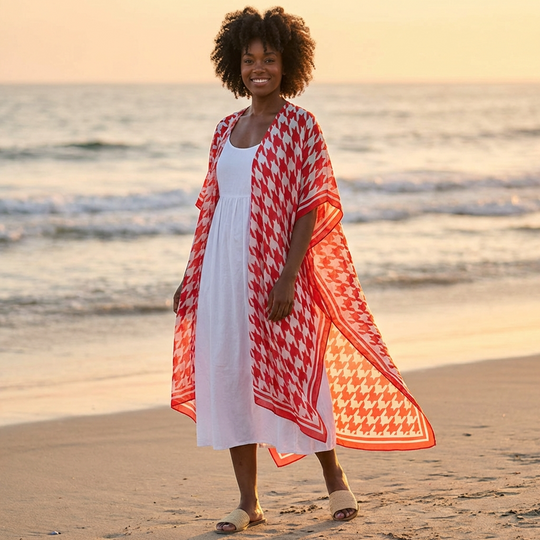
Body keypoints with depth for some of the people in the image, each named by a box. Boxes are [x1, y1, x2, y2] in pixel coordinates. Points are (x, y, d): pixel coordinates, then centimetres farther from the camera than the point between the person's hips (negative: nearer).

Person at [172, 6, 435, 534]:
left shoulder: (300, 126, -5)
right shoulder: (227, 129, 12)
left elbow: (311, 208, -9)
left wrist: (287, 277, -18)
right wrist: (193, 275, 13)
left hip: (273, 264, -5)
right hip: (224, 262, 5)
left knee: (292, 372, 0)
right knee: (228, 374, 3)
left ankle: (335, 480, 21)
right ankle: (248, 502, 10)